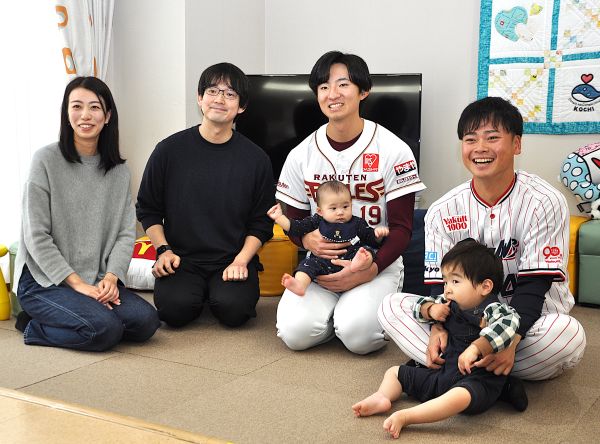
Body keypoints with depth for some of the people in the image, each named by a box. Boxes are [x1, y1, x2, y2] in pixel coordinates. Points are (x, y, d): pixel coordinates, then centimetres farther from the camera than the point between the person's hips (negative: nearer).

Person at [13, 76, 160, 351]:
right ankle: (33, 326, 0)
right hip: (44, 280, -5)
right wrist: (77, 283, -15)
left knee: (146, 321, -17)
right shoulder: (46, 160, -7)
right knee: (105, 329, -28)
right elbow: (37, 236, -10)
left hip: (98, 281, 6)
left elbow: (126, 233, 4)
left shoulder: (118, 171, 8)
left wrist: (111, 278, -14)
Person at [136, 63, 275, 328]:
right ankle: (196, 291, 9)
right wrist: (163, 250, -4)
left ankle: (219, 291, 8)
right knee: (174, 309, -26)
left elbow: (261, 223, 6)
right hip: (181, 258, 0)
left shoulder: (255, 159, 3)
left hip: (233, 260, 0)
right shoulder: (170, 150, 2)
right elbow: (147, 209, 10)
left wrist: (241, 260, -8)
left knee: (233, 310, -27)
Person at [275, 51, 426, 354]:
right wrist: (307, 239, -16)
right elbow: (294, 219, 9)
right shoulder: (301, 155, 2)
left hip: (378, 264, -2)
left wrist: (370, 269, -22)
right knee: (295, 332, -23)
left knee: (358, 335, -28)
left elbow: (401, 226, -6)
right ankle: (335, 311, 10)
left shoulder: (393, 151, -7)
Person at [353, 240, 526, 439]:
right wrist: (431, 309, -1)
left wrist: (476, 348, -40)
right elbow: (420, 305, 23)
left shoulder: (492, 310, -13)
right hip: (444, 374, 9)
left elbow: (508, 323, -36)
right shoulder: (449, 305, 10)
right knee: (395, 372, 14)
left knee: (461, 396, -44)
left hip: (478, 380, -8)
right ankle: (382, 397, -13)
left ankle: (404, 417, -48)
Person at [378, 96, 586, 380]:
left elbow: (534, 286, -16)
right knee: (392, 306, -15)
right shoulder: (442, 211, -2)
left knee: (569, 335, -35)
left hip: (530, 319, -2)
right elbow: (440, 282, -3)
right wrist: (438, 328, -25)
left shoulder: (545, 202, -12)